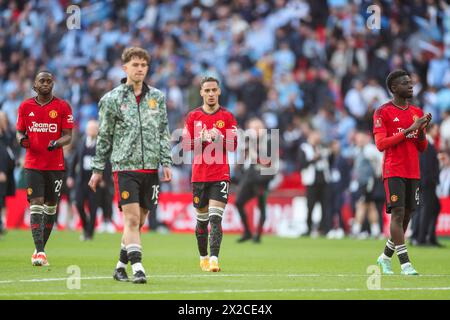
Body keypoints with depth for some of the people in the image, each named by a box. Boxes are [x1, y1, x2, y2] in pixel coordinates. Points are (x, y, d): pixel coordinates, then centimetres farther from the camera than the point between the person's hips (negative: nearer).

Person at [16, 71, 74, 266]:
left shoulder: (62, 107, 0)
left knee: (51, 206, 6)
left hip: (55, 165, 0)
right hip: (33, 164, 0)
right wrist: (22, 139, -10)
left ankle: (41, 249, 20)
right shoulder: (25, 107, 5)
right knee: (36, 204, -11)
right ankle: (39, 252, -15)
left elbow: (68, 136, 0)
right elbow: (19, 132, 13)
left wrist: (57, 143, -21)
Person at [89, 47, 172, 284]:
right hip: (125, 167, -4)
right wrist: (98, 169, 5)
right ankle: (137, 268, -16)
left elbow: (163, 132, 13)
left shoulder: (157, 97, 10)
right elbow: (104, 137, 5)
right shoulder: (111, 99, 0)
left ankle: (121, 266, 19)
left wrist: (166, 162, 4)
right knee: (131, 218, -13)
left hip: (150, 168, 4)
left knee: (139, 221, 6)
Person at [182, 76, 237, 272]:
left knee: (216, 218, -13)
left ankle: (214, 259, -20)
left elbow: (234, 145, 0)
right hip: (199, 175, 2)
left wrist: (219, 138, -18)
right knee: (201, 218, 9)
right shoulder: (193, 116, 7)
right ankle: (203, 257, 24)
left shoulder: (227, 116, 4)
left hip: (220, 175, -2)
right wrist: (202, 139, -13)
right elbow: (186, 145, 4)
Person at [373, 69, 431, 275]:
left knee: (407, 215, 6)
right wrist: (408, 130, -17)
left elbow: (422, 148, 16)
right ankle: (405, 263, -15)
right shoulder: (382, 112, -3)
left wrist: (421, 130, -5)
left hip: (413, 172, 6)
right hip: (394, 171, -6)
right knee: (398, 213, -13)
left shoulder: (417, 113, 14)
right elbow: (380, 144, -12)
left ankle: (386, 257, 23)